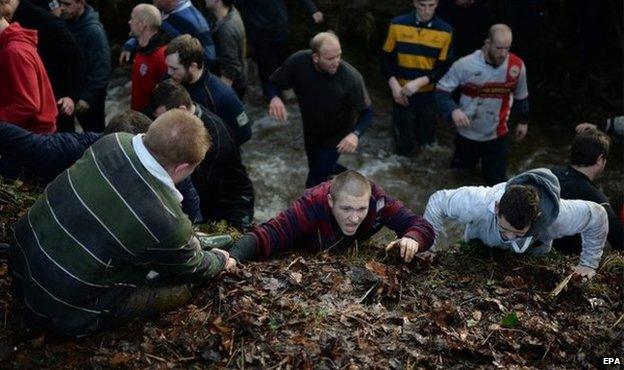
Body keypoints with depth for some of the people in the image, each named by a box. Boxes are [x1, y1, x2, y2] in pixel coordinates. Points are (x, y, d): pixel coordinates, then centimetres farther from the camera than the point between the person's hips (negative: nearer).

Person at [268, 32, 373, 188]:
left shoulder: (351, 77, -33)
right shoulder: (297, 62, -27)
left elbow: (367, 112, -20)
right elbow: (274, 83, -9)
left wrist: (355, 134, -41)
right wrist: (275, 98, -34)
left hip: (336, 136, -4)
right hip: (311, 132, 4)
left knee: (314, 185, -4)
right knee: (316, 168, 29)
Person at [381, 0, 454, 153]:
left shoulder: (445, 31, -9)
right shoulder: (397, 25, -9)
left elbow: (444, 68, -7)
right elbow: (386, 58, 1)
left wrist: (419, 82, -22)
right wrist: (393, 84, -13)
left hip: (428, 95, 1)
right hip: (402, 93, -1)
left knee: (426, 142, 15)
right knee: (404, 145, 8)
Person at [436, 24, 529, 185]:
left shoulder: (517, 66, -12)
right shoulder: (466, 64, -22)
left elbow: (521, 96, 6)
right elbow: (441, 90, -14)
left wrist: (524, 121, 17)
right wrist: (453, 110, -32)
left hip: (497, 136, 1)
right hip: (468, 133, -1)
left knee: (496, 181, 8)